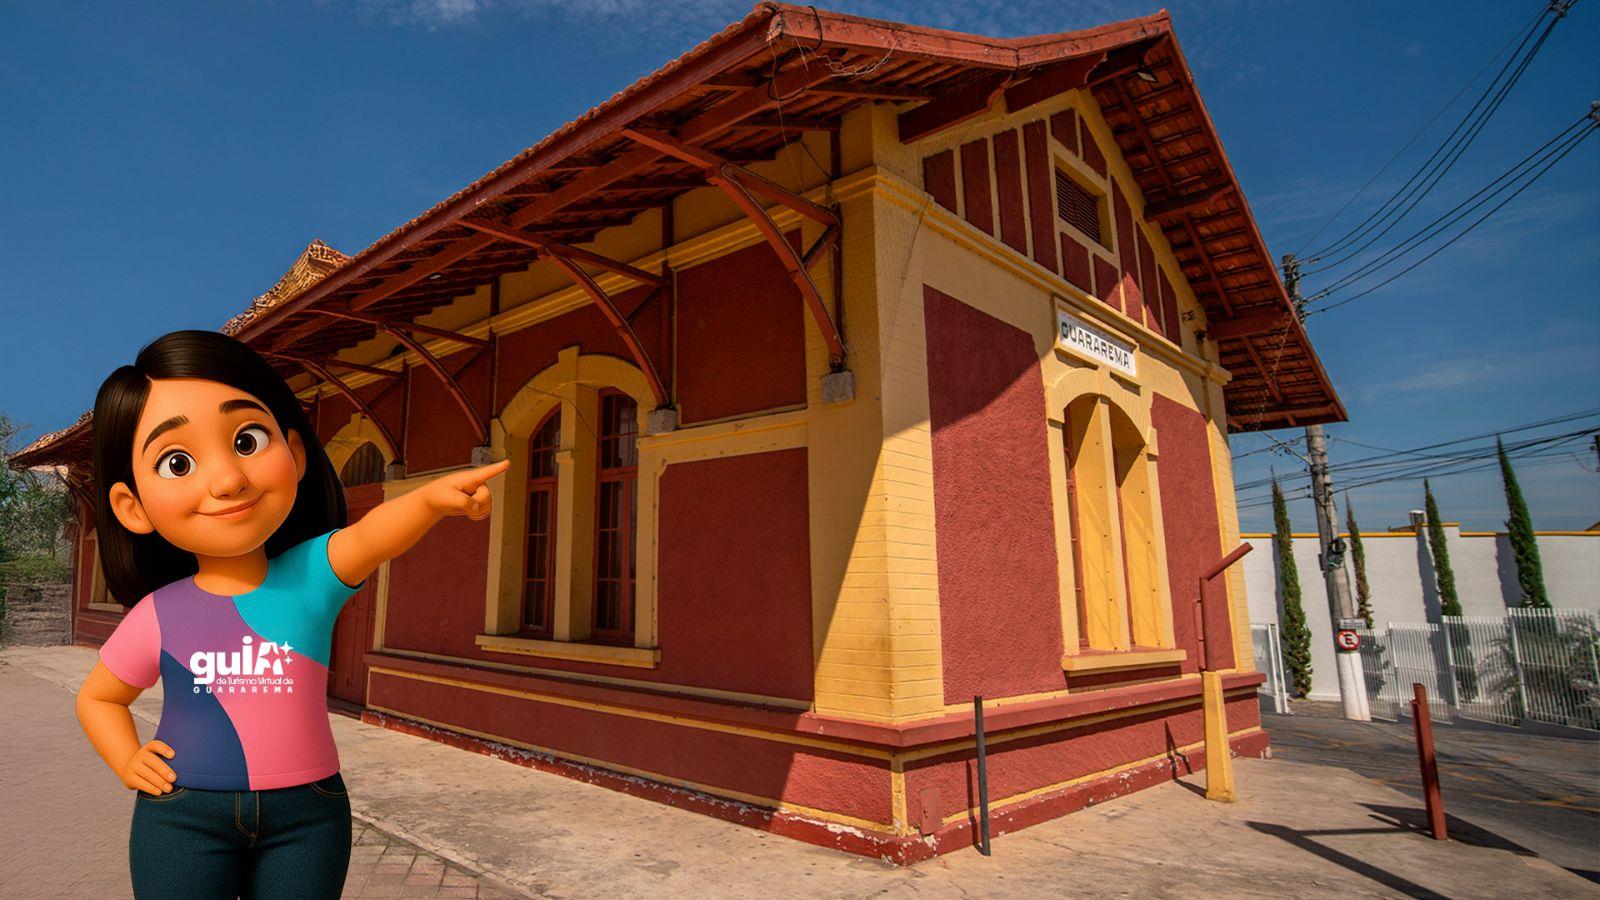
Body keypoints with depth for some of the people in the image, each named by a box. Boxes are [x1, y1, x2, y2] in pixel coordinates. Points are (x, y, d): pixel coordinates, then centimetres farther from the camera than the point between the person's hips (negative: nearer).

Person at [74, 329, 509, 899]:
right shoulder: (156, 616, -4)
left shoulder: (313, 573, -8)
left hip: (306, 812, 0)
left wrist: (430, 498, -50)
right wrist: (127, 762, -2)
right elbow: (97, 698, 15)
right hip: (183, 814, 1)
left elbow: (372, 537, -30)